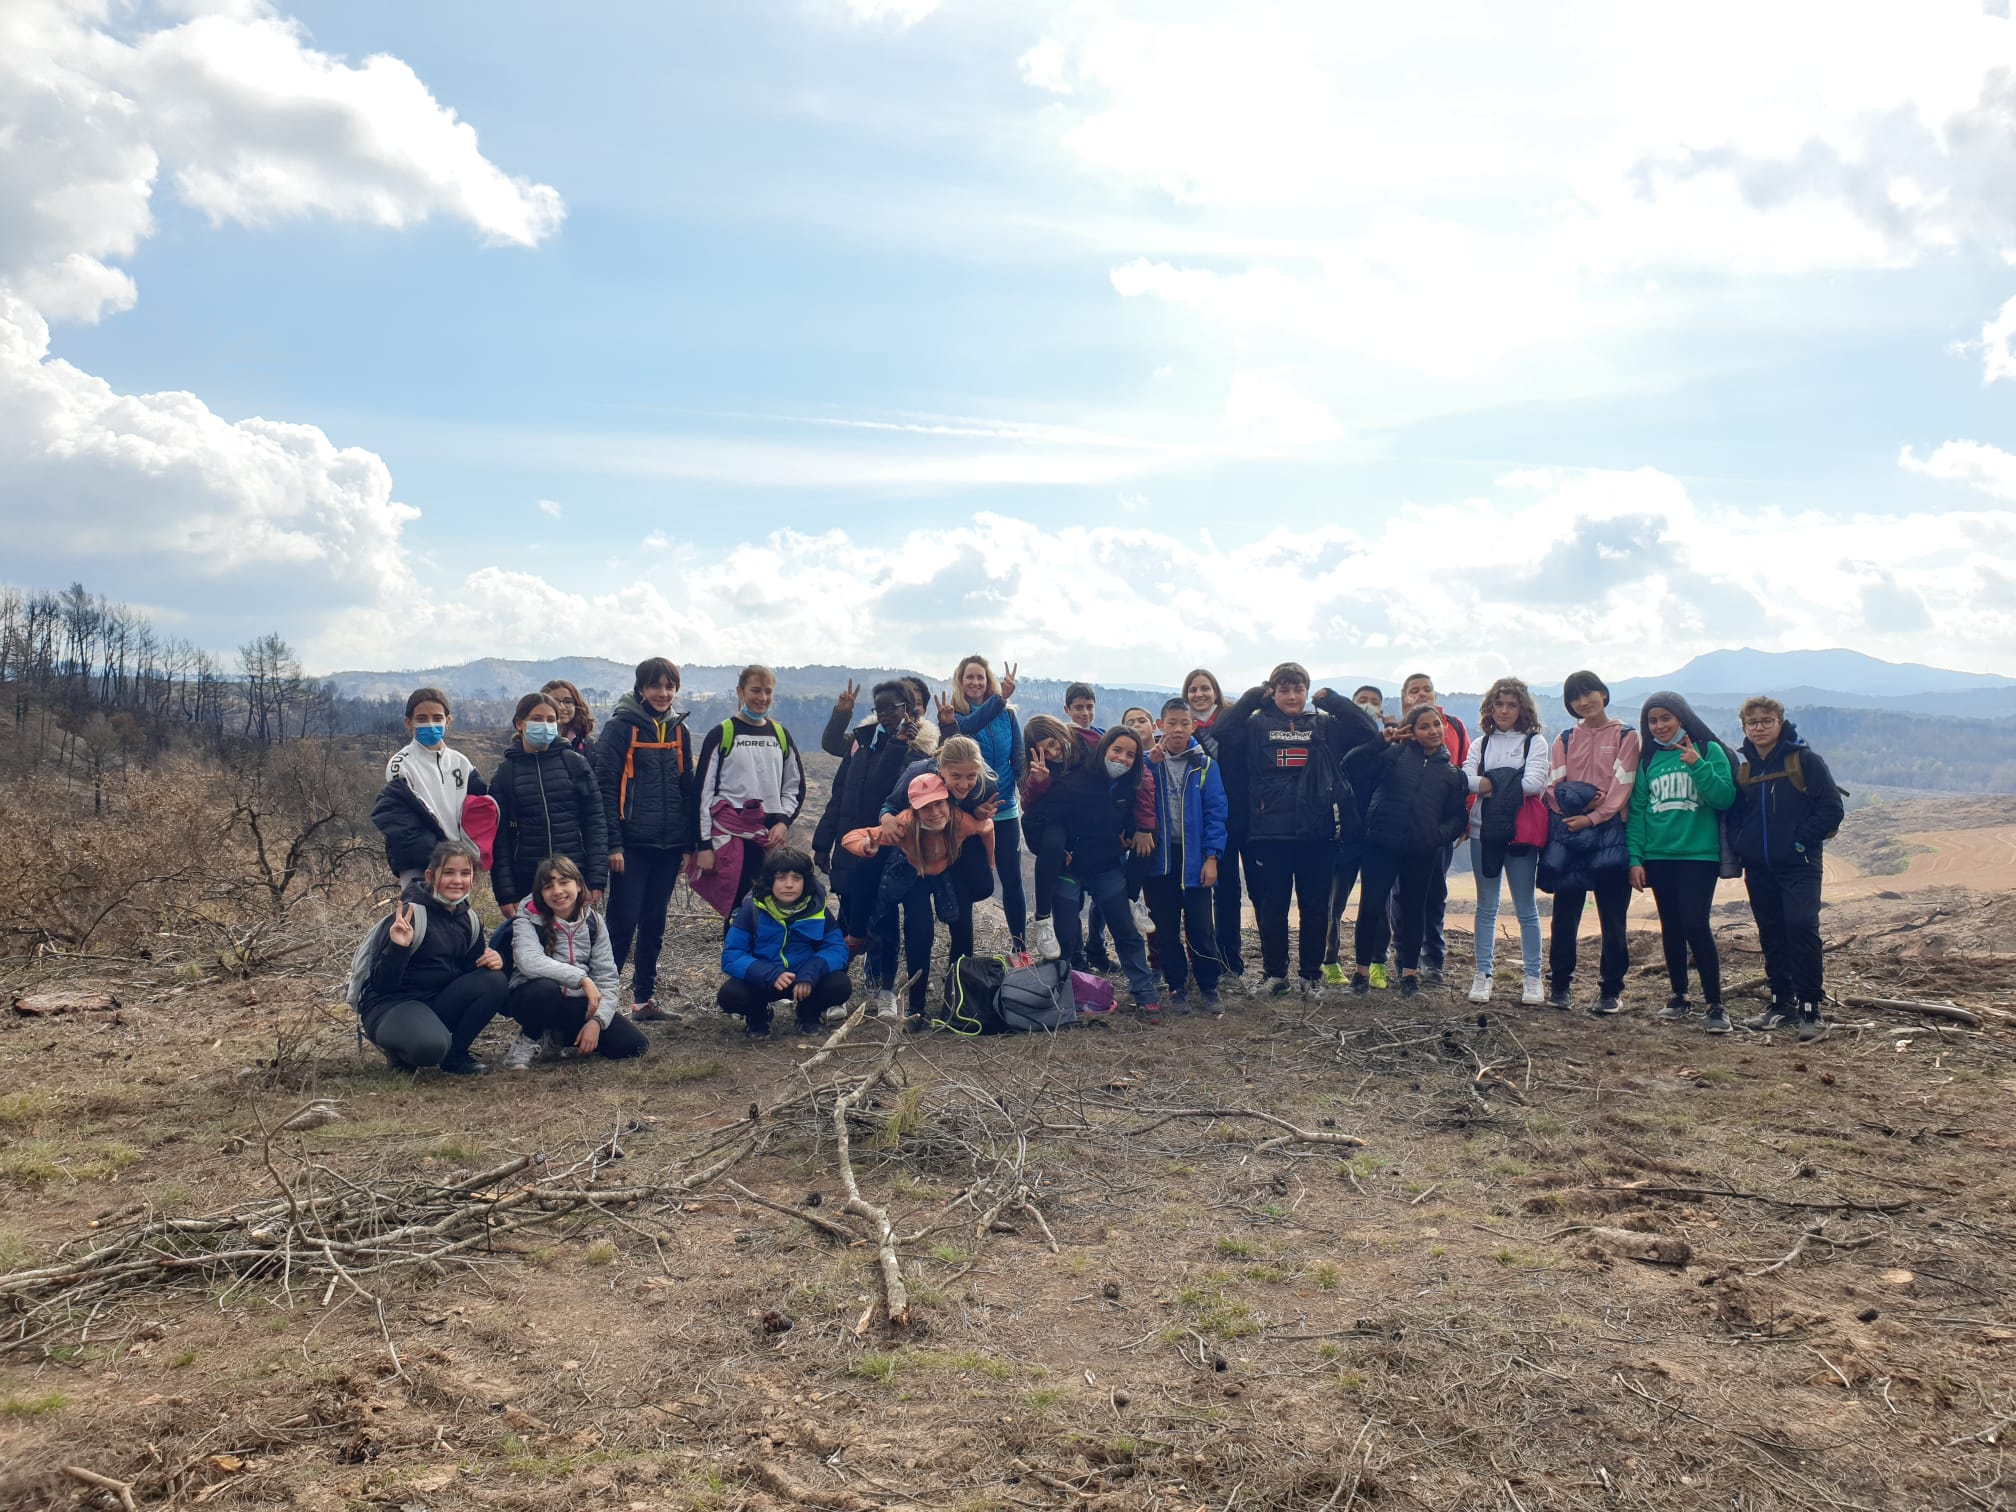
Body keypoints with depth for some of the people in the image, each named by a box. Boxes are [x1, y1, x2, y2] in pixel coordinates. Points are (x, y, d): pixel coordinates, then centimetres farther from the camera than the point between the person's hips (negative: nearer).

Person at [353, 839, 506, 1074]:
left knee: (493, 981, -18)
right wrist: (398, 948, -36)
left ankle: (455, 1055, -1)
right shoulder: (409, 914, -16)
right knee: (430, 1045, -38)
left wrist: (492, 960, -11)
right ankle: (400, 1052, 0)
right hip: (391, 1004, -7)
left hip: (439, 1001, 7)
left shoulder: (469, 920, 5)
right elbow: (381, 984, -17)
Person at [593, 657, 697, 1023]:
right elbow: (605, 787, -9)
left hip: (669, 845, 5)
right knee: (623, 922, -6)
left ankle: (644, 997, 20)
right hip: (633, 844, -5)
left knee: (654, 924, 11)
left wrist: (691, 845, 10)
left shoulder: (679, 730, 12)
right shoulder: (621, 727, -5)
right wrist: (613, 843, -14)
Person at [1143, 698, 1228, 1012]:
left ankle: (1208, 987, 15)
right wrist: (1151, 763, -22)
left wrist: (1212, 857, -10)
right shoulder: (1149, 762, 3)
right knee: (1166, 928, 8)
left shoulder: (1205, 764, -1)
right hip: (1159, 857, 1)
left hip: (1194, 857, -1)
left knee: (1200, 927, 1)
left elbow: (1215, 811, -3)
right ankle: (1175, 986, 20)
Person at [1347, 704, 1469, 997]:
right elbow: (1351, 766, -9)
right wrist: (1381, 741, -17)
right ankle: (1362, 970, 10)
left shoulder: (1450, 771, 10)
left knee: (1414, 909, 12)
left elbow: (1458, 815, 11)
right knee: (1371, 906, -3)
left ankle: (1410, 971, 24)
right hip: (1382, 845, -3)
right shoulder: (1393, 754, 0)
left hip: (1422, 852, 3)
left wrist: (1442, 833, -9)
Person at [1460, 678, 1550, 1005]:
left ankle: (1532, 977, 11)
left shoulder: (1535, 742, 1)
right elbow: (1467, 780, -4)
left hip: (1521, 833, -3)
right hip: (1484, 832, 3)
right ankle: (1482, 975, 13)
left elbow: (1534, 782, -14)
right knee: (1486, 907, 8)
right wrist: (1511, 785, -13)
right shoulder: (1480, 744, 11)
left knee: (1526, 908, 4)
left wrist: (1491, 784, -7)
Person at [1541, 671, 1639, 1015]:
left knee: (1613, 917, 0)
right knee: (1565, 913, 2)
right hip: (1568, 834, 2)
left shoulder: (1626, 736, 5)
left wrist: (1592, 817, -15)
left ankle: (1611, 990, 7)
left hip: (1609, 833, -2)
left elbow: (1622, 786, -5)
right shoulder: (1565, 739, 14)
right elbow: (1553, 786, 7)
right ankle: (1559, 984, 12)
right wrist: (1577, 802, -13)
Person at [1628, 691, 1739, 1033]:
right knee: (1670, 928, 10)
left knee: (1695, 925, -13)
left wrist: (1698, 765, -20)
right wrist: (1635, 858, 2)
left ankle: (1715, 1004, -6)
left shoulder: (1709, 751, 0)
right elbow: (1637, 810, 8)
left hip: (1699, 854, -4)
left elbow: (1726, 798, -9)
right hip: (1658, 856, 4)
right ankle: (1678, 997, 22)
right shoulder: (1648, 759, 9)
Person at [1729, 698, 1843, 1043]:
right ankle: (1782, 1005, 20)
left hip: (1798, 865, -5)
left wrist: (1801, 840, -12)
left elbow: (1832, 809, -7)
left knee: (1801, 927, -17)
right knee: (1771, 935, 10)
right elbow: (1734, 814, 19)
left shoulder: (1804, 759, -5)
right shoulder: (1743, 768, 10)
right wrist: (1741, 845, 3)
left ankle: (1811, 1009, -11)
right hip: (1759, 869, 6)